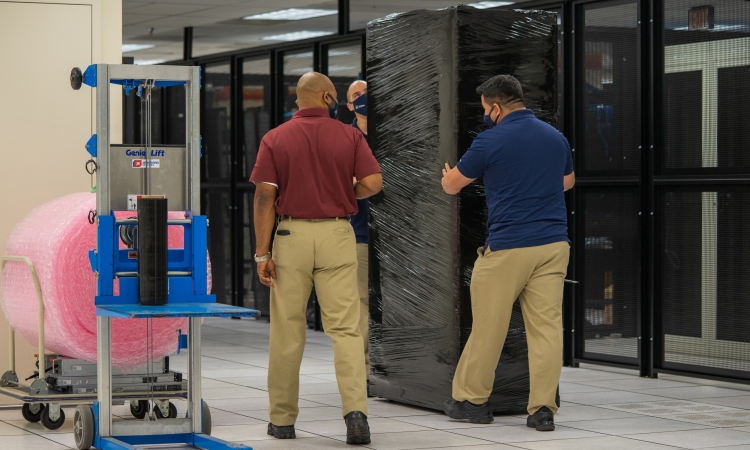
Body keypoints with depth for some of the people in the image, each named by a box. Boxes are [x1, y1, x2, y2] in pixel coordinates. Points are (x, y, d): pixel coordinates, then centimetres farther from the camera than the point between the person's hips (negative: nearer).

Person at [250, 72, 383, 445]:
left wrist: (262, 253, -3)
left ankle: (282, 420, 14)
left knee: (287, 331, 7)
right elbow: (373, 183, -9)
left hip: (291, 235, 0)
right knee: (345, 328, -1)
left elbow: (265, 197, -4)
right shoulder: (349, 136, 1)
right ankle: (355, 410, -17)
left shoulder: (275, 139, 1)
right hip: (336, 235, 0)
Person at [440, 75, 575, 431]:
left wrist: (447, 175, 30)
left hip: (508, 247, -5)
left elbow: (452, 185, 7)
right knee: (547, 325, 2)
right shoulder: (556, 138, 8)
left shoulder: (490, 141, -8)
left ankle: (471, 399, 19)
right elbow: (568, 181, 29)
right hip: (553, 244, 5)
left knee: (488, 326, 7)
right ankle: (543, 409, -1)